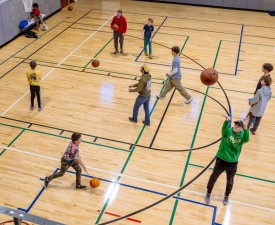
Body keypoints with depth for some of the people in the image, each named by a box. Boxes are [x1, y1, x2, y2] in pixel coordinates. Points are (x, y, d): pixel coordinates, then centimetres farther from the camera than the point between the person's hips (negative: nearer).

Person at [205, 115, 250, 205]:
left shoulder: (242, 135, -11)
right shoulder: (228, 131, -15)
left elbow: (246, 139, -34)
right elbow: (224, 128, -38)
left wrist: (245, 127, -51)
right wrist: (227, 121, -61)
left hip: (233, 163, 1)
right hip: (221, 160, -1)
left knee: (230, 181, 21)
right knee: (213, 177, 16)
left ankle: (226, 196, 48)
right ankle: (208, 194, 40)